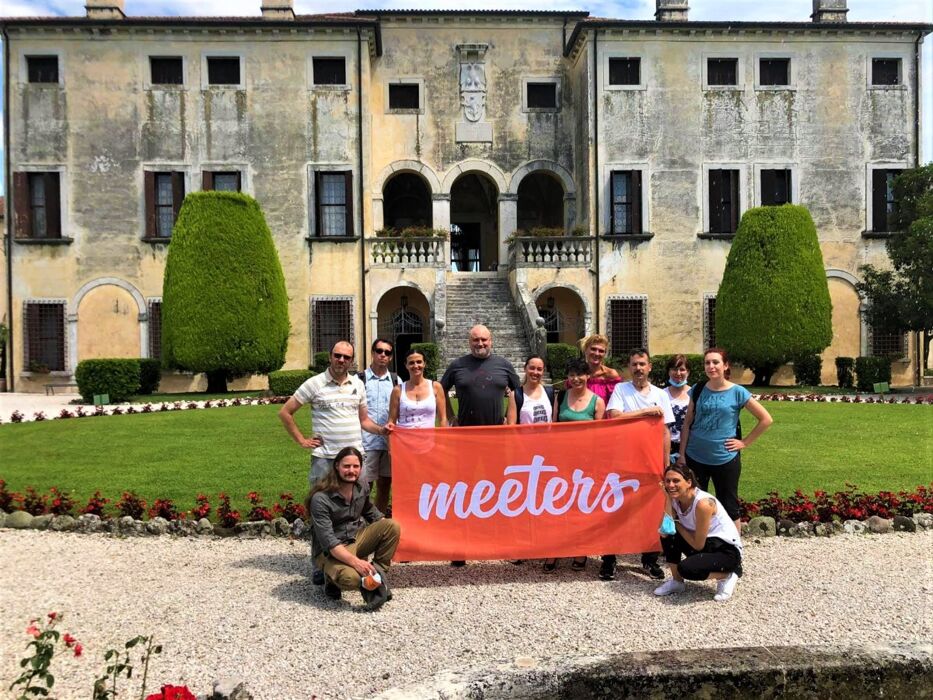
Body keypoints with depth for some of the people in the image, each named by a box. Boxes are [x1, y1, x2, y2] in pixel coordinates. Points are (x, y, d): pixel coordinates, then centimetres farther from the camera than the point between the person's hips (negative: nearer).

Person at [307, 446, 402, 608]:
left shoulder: (360, 489, -2)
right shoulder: (320, 499, -23)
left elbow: (372, 513, 18)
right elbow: (328, 541, -28)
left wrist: (385, 536, 3)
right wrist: (355, 561, -37)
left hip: (355, 540, 7)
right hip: (330, 551, -7)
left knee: (392, 526, -15)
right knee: (351, 578, -38)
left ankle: (376, 574, -5)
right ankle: (334, 577, -3)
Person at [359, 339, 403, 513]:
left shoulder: (396, 381, 9)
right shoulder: (360, 379, 0)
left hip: (390, 442, 3)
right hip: (366, 442, -3)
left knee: (385, 485, 11)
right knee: (363, 486, -3)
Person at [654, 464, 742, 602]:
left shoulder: (703, 503, -28)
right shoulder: (675, 499, -6)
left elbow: (698, 545, -22)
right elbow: (664, 532, -20)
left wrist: (677, 525, -9)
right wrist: (667, 499, -21)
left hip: (727, 551, -7)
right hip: (705, 546, 7)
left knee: (686, 568, -28)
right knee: (668, 535, -16)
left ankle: (727, 576, 1)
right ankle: (677, 581, 6)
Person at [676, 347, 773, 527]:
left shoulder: (737, 392, -7)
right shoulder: (697, 389, 0)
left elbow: (766, 419, -2)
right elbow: (687, 423, 4)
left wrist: (745, 442, -4)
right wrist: (682, 454, 1)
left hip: (725, 459, -2)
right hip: (695, 458, 2)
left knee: (728, 507, 10)